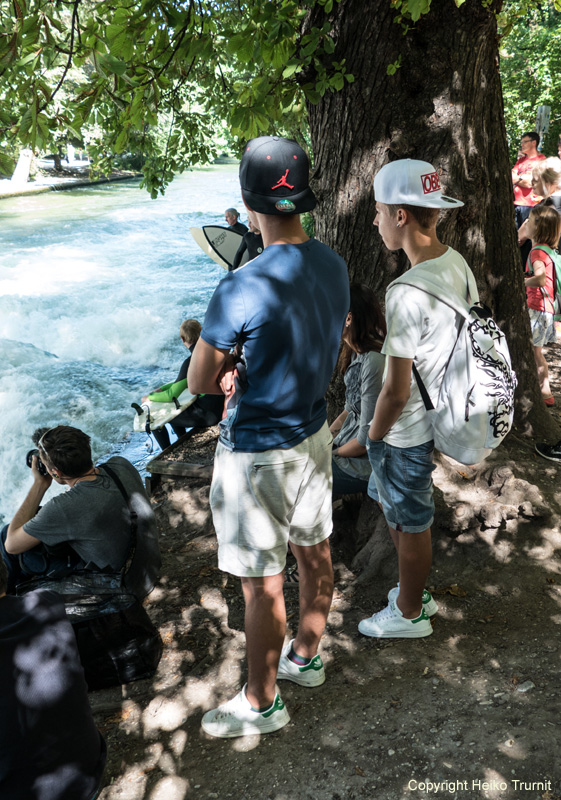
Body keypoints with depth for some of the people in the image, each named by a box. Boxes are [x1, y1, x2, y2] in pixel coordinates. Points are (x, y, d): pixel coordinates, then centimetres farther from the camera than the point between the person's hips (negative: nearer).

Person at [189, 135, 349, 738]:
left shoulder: (241, 290, -27)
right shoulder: (334, 266, -3)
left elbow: (200, 383, -17)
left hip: (256, 455, -8)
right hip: (312, 433, 8)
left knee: (262, 585, 9)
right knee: (315, 554, 23)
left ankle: (261, 704, 30)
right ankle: (305, 657, 47)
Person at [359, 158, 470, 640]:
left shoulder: (407, 293, -30)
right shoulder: (457, 264, -2)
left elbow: (396, 390, -25)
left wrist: (375, 437, -8)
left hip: (406, 433, -9)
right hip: (437, 415, 9)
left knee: (411, 525, 12)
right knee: (392, 506, 26)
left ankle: (409, 614, 36)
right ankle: (416, 593, 45)